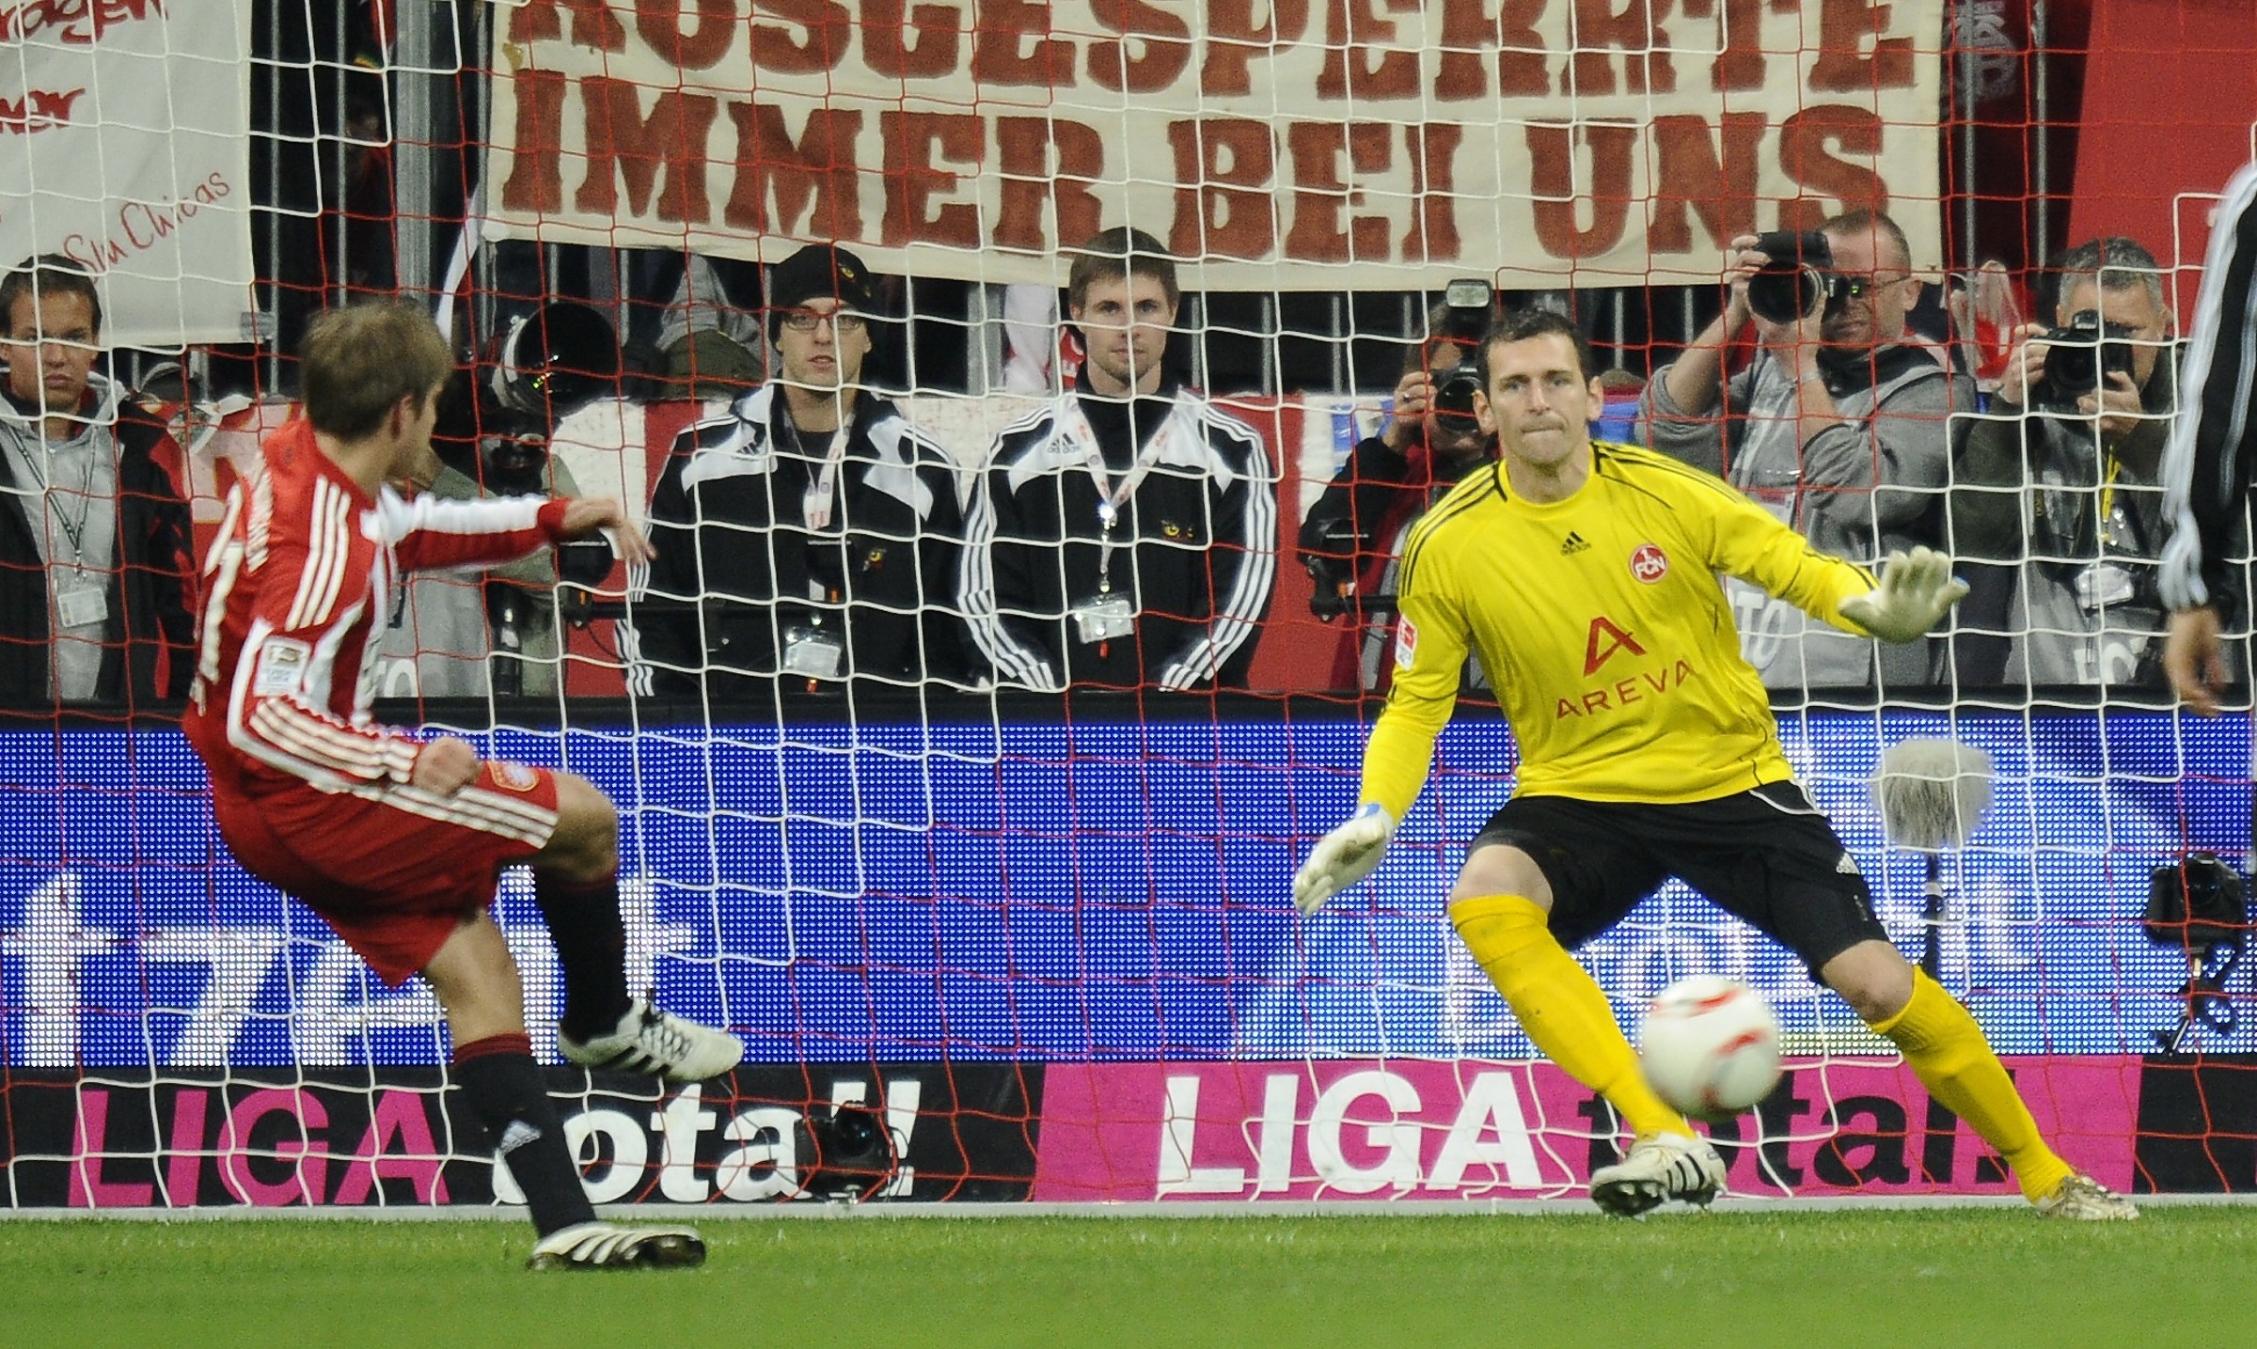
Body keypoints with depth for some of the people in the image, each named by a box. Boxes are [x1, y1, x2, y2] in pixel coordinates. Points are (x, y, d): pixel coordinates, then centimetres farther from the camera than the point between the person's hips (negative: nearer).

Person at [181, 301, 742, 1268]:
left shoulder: (302, 465, 5)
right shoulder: (326, 543, -26)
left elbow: (411, 531, 27)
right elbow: (260, 715, -31)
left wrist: (556, 520, 25)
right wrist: (402, 764, -35)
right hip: (307, 798, -10)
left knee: (473, 968, 5)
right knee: (583, 817, 0)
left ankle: (565, 1224, -2)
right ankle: (605, 1023, 26)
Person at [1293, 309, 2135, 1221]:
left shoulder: (1667, 495, -9)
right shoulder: (1447, 547, -8)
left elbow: (1796, 567, -1)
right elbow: (1416, 703, 1)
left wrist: (1874, 606, -23)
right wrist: (1375, 817, -15)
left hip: (1731, 777, 0)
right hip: (1579, 794, 0)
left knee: (1876, 981, -9)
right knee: (1485, 898, -32)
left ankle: (2049, 1177, 12)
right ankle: (1664, 1142, -33)